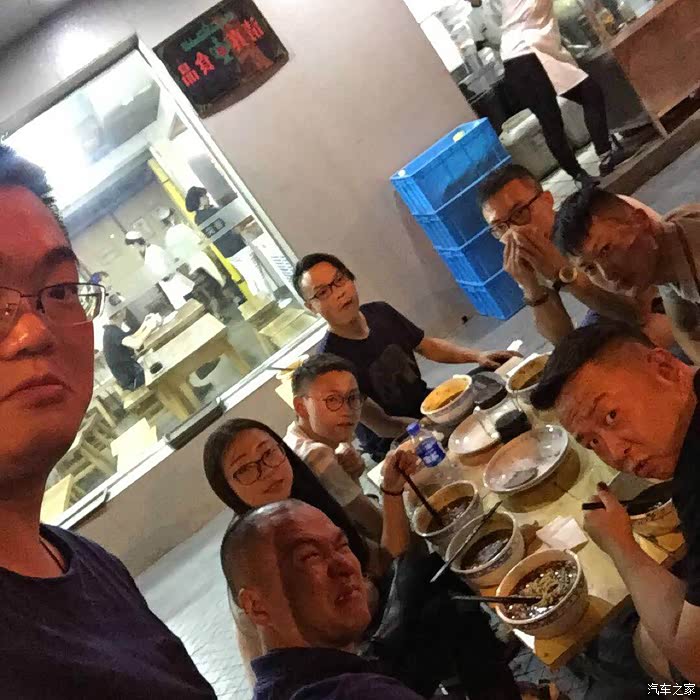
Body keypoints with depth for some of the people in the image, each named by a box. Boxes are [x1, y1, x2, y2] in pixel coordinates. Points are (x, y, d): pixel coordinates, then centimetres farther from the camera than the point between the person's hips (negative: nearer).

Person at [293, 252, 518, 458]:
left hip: (428, 404, 7)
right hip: (396, 443, -7)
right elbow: (381, 426, -24)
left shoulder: (380, 312, -5)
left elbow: (428, 346, 11)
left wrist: (478, 356, -5)